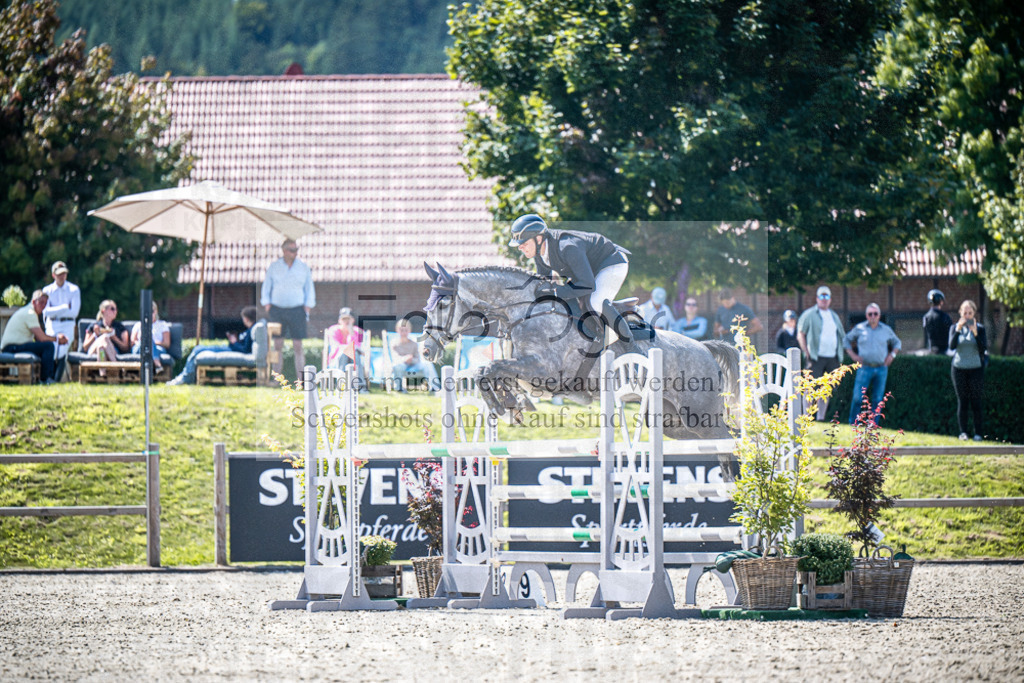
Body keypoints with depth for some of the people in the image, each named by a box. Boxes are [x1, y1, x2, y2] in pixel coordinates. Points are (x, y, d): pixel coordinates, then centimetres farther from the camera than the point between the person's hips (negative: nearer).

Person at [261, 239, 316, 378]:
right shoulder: (274, 267, 5)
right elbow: (266, 288, 10)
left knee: (298, 347, -4)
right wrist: (267, 308, 0)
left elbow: (309, 290, 10)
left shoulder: (304, 268, 5)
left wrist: (307, 310, 0)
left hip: (297, 309, -1)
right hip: (277, 309, 1)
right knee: (277, 346, 1)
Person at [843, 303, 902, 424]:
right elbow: (846, 340, 15)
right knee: (858, 398, -11)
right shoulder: (859, 328, 3)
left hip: (881, 368, 2)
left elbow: (897, 343, 23)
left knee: (877, 400, 3)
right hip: (865, 368, -2)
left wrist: (892, 355, 5)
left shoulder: (886, 330, 8)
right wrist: (853, 355, 2)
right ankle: (852, 424, -1)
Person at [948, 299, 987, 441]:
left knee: (976, 402, -2)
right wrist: (958, 330, -21)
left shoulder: (979, 328, 1)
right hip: (959, 369, 1)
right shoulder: (954, 327, 4)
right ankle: (963, 432, 4)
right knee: (962, 401, 0)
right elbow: (952, 346, -10)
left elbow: (983, 349, -9)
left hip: (976, 368, -1)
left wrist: (975, 333, -20)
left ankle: (978, 433, 3)